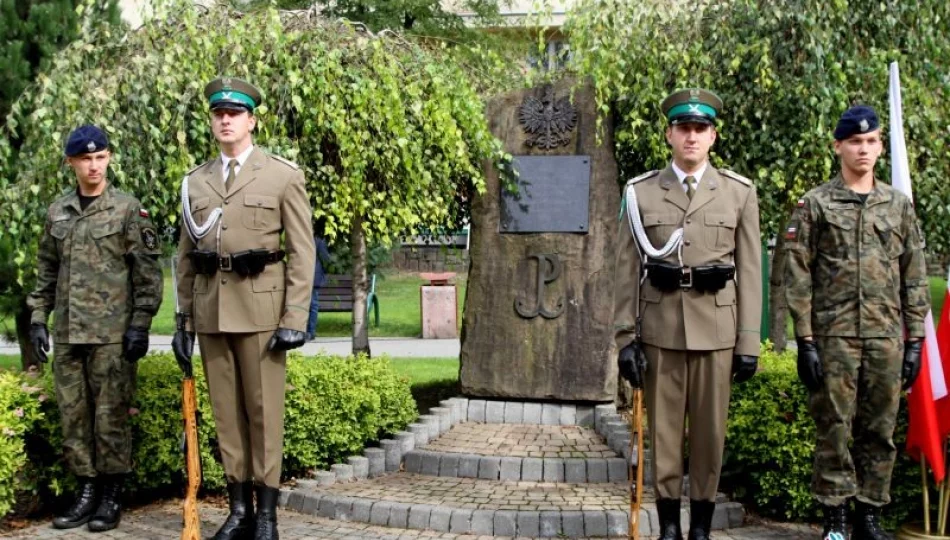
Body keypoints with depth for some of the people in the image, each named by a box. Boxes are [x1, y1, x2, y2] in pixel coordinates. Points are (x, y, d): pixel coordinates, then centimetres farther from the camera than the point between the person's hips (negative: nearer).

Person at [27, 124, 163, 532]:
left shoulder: (128, 209, -2)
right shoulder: (57, 212, 11)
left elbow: (147, 273, -5)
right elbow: (46, 272, 16)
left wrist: (140, 324, -10)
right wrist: (38, 319, 9)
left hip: (113, 333, -5)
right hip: (67, 333, 5)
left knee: (111, 416, 0)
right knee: (73, 416, 8)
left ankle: (111, 498, 11)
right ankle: (86, 493, 19)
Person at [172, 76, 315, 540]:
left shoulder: (283, 175, 1)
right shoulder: (195, 181, 12)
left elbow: (301, 252, -3)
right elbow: (185, 257, 14)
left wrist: (294, 320, -10)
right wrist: (183, 321, 9)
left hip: (260, 306, -4)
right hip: (211, 310, 4)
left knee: (264, 411, 0)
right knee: (226, 412, 8)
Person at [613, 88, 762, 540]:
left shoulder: (740, 193, 4)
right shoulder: (640, 192, 3)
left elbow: (749, 273, 3)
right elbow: (628, 271, 2)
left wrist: (749, 343, -1)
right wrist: (625, 337, -3)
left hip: (717, 330, 0)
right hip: (659, 329, 0)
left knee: (710, 432, 6)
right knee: (663, 431, 6)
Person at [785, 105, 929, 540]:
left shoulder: (899, 205, 10)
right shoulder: (815, 205, 1)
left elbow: (915, 279, 11)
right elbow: (797, 277, -3)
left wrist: (914, 341, 6)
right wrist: (805, 341, -8)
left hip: (886, 340, 3)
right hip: (833, 339, -3)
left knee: (880, 433, 8)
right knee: (834, 430, 2)